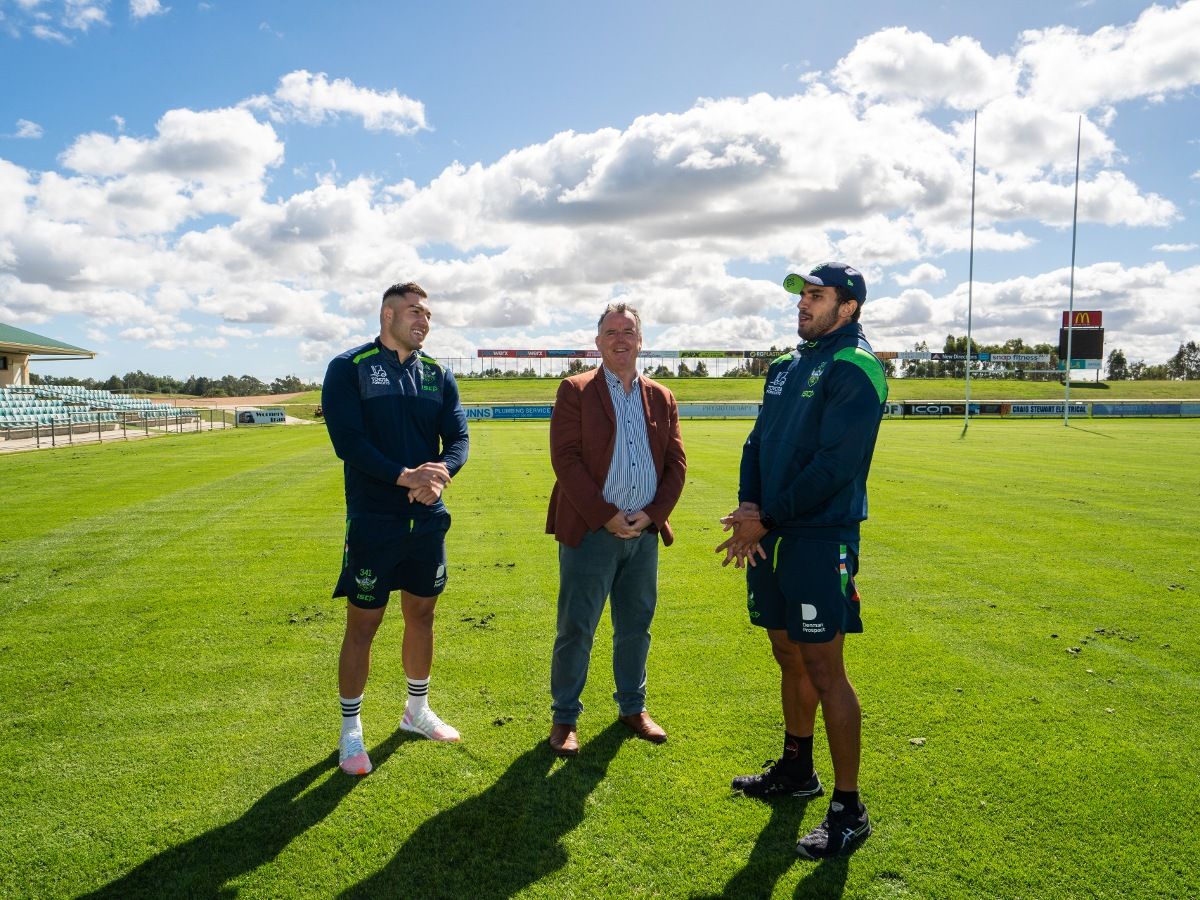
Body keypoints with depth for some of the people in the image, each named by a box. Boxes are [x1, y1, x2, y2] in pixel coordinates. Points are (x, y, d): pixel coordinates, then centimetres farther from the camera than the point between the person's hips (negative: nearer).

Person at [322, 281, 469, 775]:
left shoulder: (438, 374, 8)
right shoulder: (349, 368, -6)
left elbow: (458, 437, 0)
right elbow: (347, 439, -16)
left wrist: (441, 470, -21)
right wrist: (405, 476, -26)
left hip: (429, 518, 5)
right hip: (372, 521, -5)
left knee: (422, 614, 16)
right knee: (363, 624, 3)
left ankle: (417, 711, 35)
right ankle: (350, 730, 21)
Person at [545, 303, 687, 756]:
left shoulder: (661, 397, 11)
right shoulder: (575, 391, -2)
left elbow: (676, 462, 8)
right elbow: (565, 458, -10)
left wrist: (652, 515, -6)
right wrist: (605, 517, -14)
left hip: (645, 532, 4)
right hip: (590, 531, -4)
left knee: (636, 627, 15)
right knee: (576, 630, 3)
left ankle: (632, 706, 32)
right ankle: (564, 718, 18)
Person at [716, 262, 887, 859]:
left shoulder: (854, 368, -12)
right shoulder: (787, 366, 14)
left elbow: (834, 465, -19)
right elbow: (758, 441, 12)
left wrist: (766, 520, -15)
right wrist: (747, 505, -6)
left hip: (821, 538, -8)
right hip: (771, 536, 8)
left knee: (823, 670, -3)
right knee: (789, 657, 18)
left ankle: (848, 810, 10)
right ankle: (796, 770, 35)